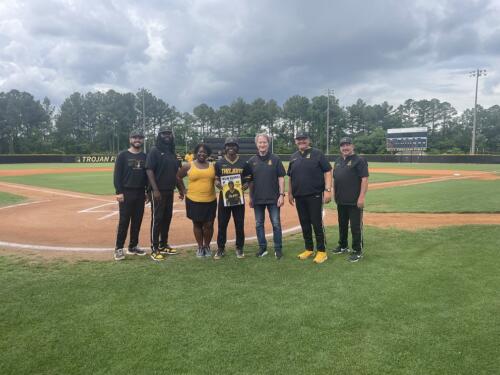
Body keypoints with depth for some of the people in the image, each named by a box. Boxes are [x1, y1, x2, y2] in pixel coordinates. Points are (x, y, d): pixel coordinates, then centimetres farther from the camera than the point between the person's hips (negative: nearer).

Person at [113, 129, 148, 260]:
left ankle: (133, 247, 20)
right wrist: (119, 192, -14)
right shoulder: (123, 155, -3)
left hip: (140, 193, 5)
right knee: (124, 221, -3)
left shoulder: (145, 157, 10)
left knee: (137, 221, 9)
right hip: (126, 193, -4)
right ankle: (119, 248, 5)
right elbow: (117, 175, -7)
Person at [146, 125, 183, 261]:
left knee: (167, 218, 12)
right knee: (157, 219, -4)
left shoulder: (172, 152, 14)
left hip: (170, 191, 7)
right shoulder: (154, 151, -8)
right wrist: (155, 190, -22)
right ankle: (154, 249, 3)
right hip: (158, 191, -7)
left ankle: (163, 245, 23)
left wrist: (180, 189, 15)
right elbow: (149, 171, -15)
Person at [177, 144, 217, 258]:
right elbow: (178, 177, 9)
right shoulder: (188, 166, -2)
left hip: (210, 201, 1)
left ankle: (207, 246, 24)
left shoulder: (212, 166, 4)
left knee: (209, 225, 4)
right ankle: (200, 247, 24)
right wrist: (184, 189, 5)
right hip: (194, 201, -1)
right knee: (197, 224, 10)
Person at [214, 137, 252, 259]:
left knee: (240, 224, 6)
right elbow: (216, 179, 4)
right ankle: (221, 248, 19)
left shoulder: (243, 163, 3)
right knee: (222, 224, 5)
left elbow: (247, 180, 7)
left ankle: (239, 248, 21)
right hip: (224, 197, 0)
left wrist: (244, 186, -15)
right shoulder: (219, 163, 2)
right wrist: (219, 185, -17)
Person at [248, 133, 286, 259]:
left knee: (276, 224, 1)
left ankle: (278, 248, 13)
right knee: (259, 224, 9)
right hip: (257, 199, 3)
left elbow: (281, 178, -1)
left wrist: (281, 195, -9)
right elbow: (250, 181, 10)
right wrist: (250, 197, 7)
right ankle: (262, 248, 21)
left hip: (273, 198, -2)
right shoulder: (252, 161, 6)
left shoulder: (275, 159, 0)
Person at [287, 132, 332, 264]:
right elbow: (290, 177, 20)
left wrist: (327, 190, -15)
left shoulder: (317, 154, -3)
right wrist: (290, 193, 16)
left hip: (315, 196, -5)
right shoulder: (293, 157, 14)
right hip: (299, 197, 6)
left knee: (317, 223, -3)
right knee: (304, 224, 12)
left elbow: (327, 172, -7)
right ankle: (309, 249, 24)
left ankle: (321, 251, 6)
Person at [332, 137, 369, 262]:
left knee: (356, 226, -2)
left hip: (354, 201, -7)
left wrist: (361, 197, -20)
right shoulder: (338, 161, 14)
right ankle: (343, 246, 32)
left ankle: (358, 251, 9)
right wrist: (334, 194, 16)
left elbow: (364, 179, -14)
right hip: (341, 201, 7)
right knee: (342, 224, 18)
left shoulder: (359, 160, -8)